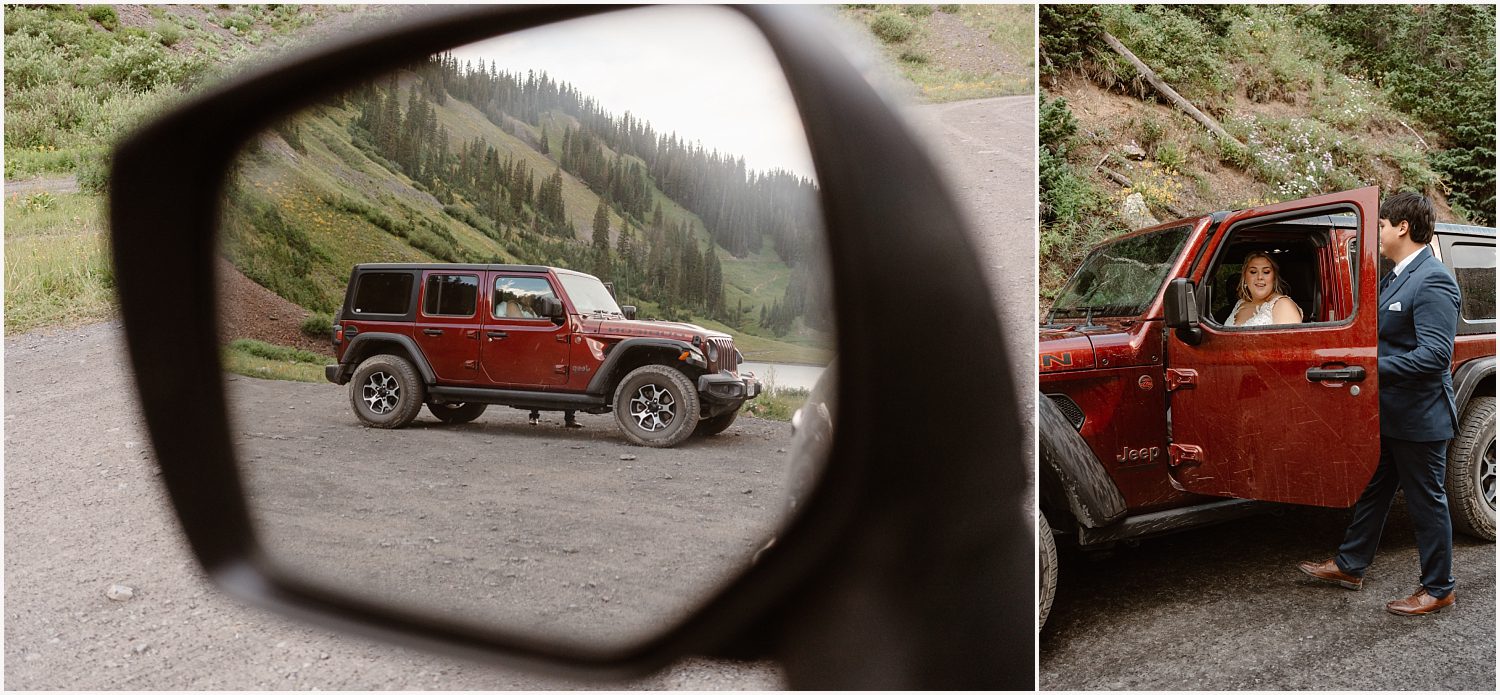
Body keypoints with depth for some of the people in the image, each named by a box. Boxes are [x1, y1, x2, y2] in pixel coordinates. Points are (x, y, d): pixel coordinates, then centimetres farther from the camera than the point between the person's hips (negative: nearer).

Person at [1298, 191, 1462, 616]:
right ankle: (1349, 566, 31)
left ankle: (1438, 589, 18)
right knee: (1372, 492, 18)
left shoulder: (1433, 281, -19)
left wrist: (1373, 370, -30)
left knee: (1426, 501, 4)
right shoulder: (1392, 279, 11)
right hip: (1388, 414, 9)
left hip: (1419, 417, -9)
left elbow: (1435, 354, -27)